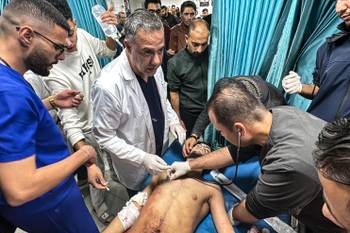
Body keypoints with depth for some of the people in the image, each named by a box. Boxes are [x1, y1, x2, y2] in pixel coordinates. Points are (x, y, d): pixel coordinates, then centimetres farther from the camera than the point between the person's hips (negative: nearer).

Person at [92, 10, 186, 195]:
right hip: (135, 168, -5)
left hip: (162, 152, 6)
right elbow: (104, 137, -23)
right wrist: (142, 158, -26)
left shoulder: (154, 67, -12)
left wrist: (173, 121, -6)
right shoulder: (108, 85, -34)